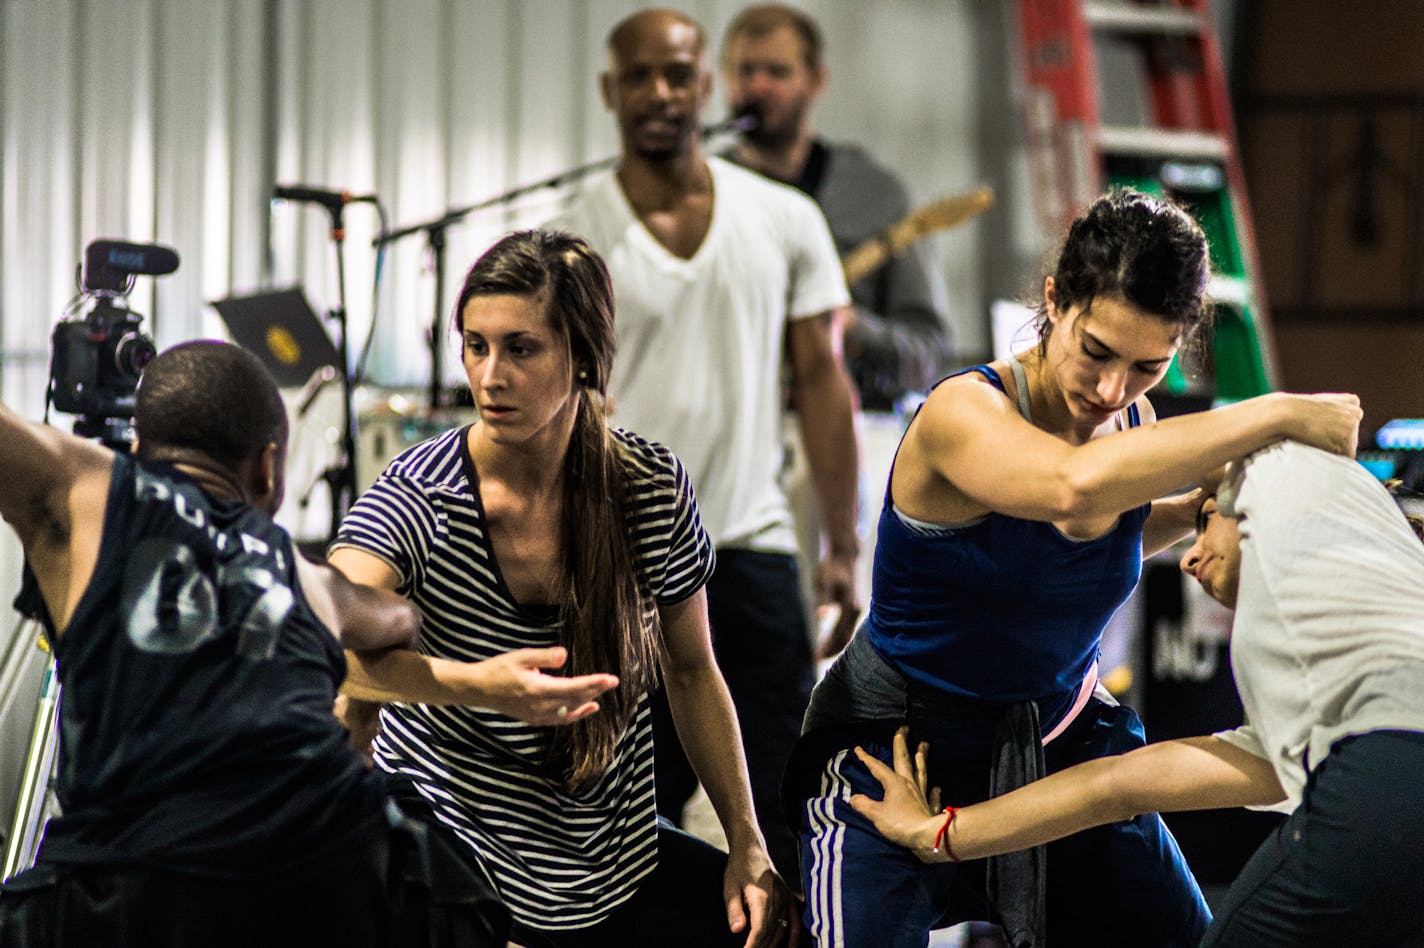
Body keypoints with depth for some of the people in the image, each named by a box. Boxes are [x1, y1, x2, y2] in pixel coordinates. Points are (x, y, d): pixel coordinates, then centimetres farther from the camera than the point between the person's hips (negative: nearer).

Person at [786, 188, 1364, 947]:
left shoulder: (1133, 423, -4)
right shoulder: (963, 414, -26)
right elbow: (1075, 485, -49)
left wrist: (1203, 506, -1)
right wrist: (1278, 415, -42)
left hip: (1057, 736, 6)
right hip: (898, 753, -6)